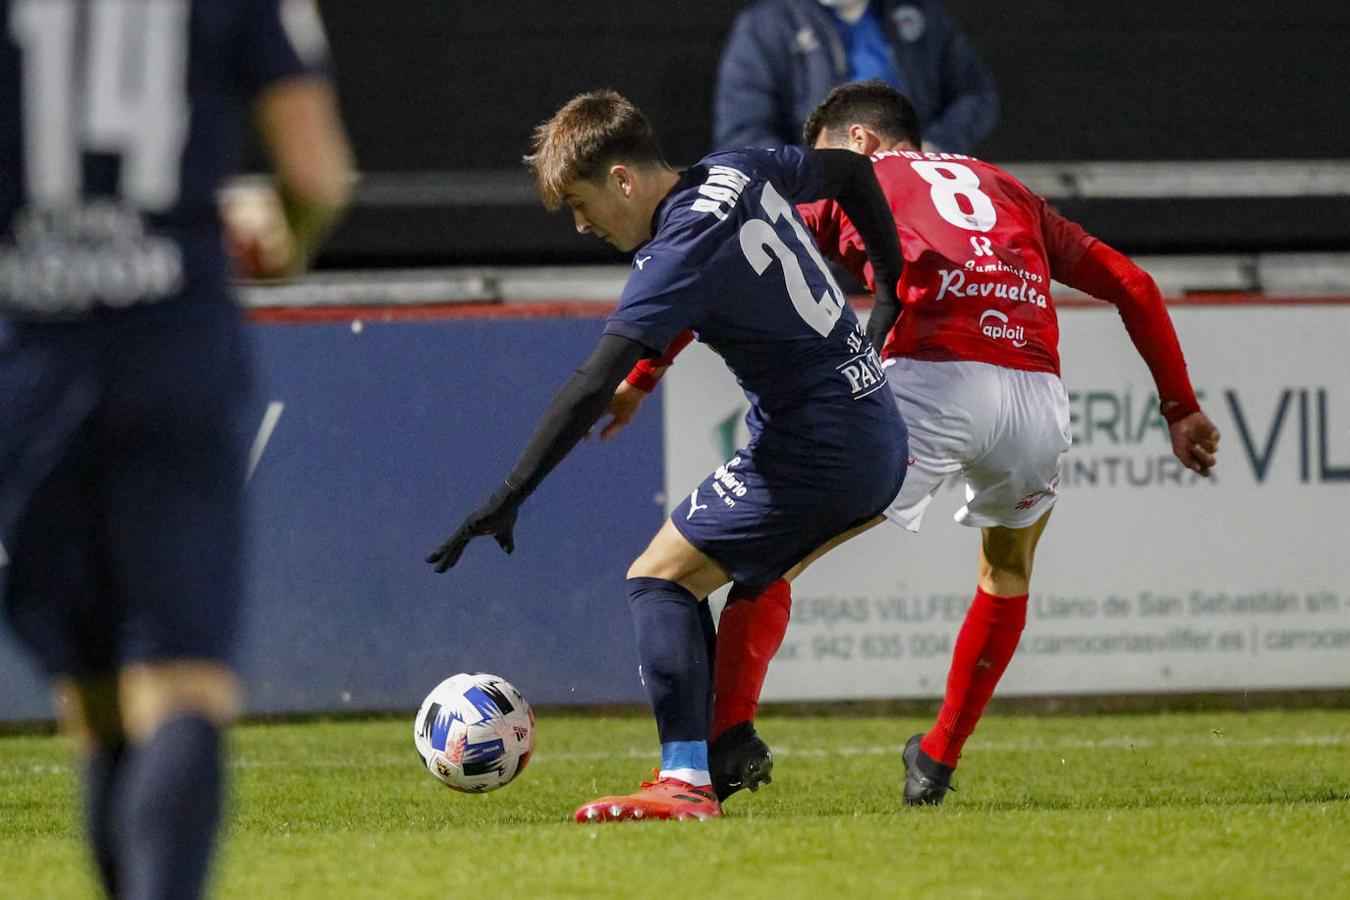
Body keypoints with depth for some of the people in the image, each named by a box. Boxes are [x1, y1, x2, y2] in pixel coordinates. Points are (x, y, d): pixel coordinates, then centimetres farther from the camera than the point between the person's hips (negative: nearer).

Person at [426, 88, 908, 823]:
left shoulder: (678, 255, -18)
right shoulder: (737, 174, 7)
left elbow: (592, 389, -25)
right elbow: (851, 171, 25)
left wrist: (507, 500, -26)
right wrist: (892, 286, 30)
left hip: (814, 453, -9)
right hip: (879, 443, 9)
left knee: (658, 578, -8)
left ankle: (686, 781, -22)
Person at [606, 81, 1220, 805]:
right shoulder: (1004, 190, 32)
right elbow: (1133, 287, 30)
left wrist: (640, 379, 15)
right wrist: (1181, 411, 32)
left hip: (929, 379, -4)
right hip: (1037, 392, 4)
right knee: (1009, 567, 32)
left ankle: (732, 732, -14)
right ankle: (938, 761, 29)